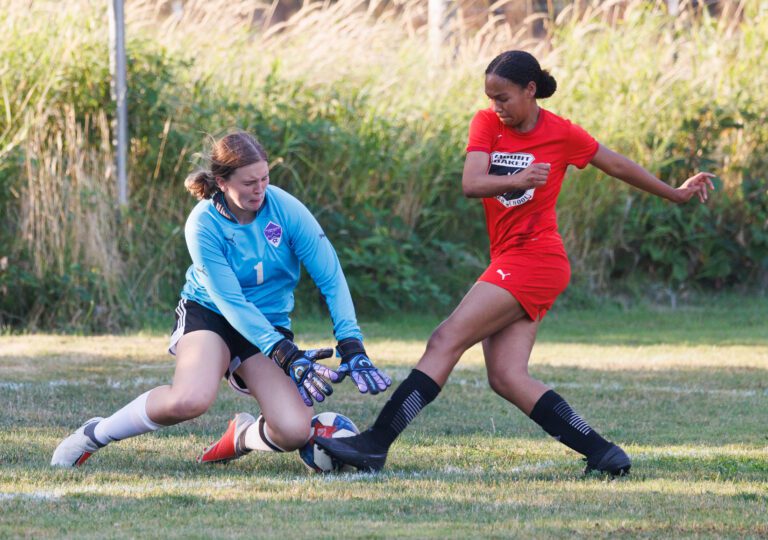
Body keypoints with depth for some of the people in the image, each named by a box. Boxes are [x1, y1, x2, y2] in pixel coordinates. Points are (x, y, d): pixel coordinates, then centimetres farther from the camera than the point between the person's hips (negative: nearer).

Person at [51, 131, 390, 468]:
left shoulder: (285, 208, -14)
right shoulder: (203, 224, -20)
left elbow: (331, 278, -11)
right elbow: (231, 302, -22)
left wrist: (352, 347, -21)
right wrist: (287, 355, -30)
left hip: (270, 323, 3)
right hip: (208, 314, -3)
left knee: (294, 431, -21)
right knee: (191, 400, -36)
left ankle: (244, 435, 16)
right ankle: (96, 434, -11)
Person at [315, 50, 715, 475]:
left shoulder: (561, 134, -2)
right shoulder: (487, 123, 7)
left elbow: (619, 167, 14)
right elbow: (471, 184, -8)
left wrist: (677, 194, 25)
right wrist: (516, 181, -28)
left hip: (536, 260, -6)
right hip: (508, 262, 6)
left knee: (448, 340, -15)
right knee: (506, 377, -7)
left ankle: (375, 444, -20)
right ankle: (602, 453, -4)